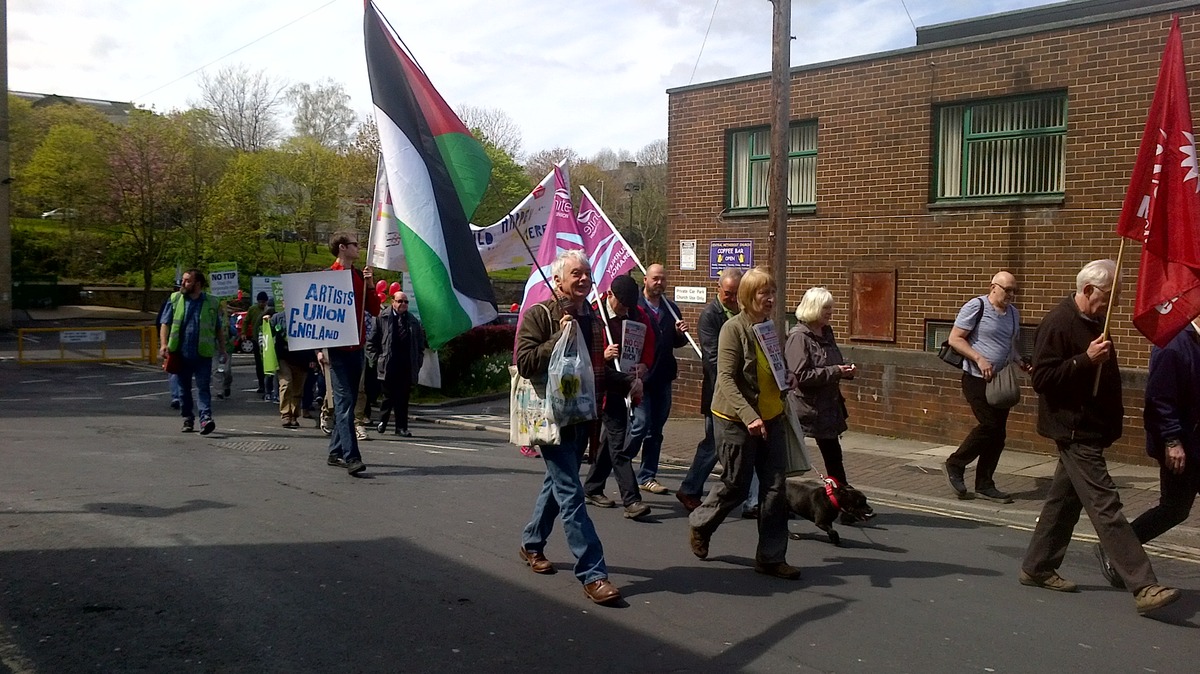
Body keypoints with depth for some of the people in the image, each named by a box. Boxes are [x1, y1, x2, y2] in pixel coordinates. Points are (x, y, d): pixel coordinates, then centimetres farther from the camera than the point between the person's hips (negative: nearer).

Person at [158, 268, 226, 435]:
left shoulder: (211, 303, 5)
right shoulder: (175, 300, 8)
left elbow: (219, 328, 12)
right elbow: (165, 324, 8)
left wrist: (222, 348, 7)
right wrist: (164, 344, -6)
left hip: (203, 354, -2)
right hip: (181, 353, 2)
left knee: (203, 387, -10)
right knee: (184, 388, 11)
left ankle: (206, 419, -17)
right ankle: (188, 419, 22)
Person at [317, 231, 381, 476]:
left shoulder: (360, 276, 15)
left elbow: (374, 310, 14)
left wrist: (370, 286, -1)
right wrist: (320, 347, -13)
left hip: (356, 348, 6)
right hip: (336, 349, -6)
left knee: (346, 402, 10)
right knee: (345, 402, -11)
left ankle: (336, 453, 19)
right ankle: (351, 458, -15)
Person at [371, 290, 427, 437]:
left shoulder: (413, 321, 13)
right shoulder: (382, 317, 3)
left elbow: (420, 344, 19)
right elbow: (372, 341, 5)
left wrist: (418, 362, 10)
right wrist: (378, 359, 0)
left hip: (407, 367, 3)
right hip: (389, 366, -3)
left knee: (403, 397, 2)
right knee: (389, 396, 1)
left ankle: (401, 427, 8)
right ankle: (382, 422, 22)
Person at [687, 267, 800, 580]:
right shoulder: (734, 328, -14)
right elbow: (726, 378, -21)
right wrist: (748, 416, -30)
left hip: (771, 417, 7)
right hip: (737, 419, -6)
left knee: (775, 486, 3)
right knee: (736, 485, 4)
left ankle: (771, 557, 13)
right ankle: (700, 525, 32)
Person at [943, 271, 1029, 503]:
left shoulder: (1013, 313, 14)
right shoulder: (976, 307, -9)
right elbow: (955, 339, -12)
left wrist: (1021, 363, 7)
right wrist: (979, 359, -22)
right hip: (977, 379, -7)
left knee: (998, 432, 6)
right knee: (990, 425, -15)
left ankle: (984, 485, 15)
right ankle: (954, 466, 5)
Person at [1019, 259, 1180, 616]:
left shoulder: (1093, 322, 14)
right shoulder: (1058, 323, -15)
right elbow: (1042, 378, -20)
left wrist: (1114, 412, 17)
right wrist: (1086, 360, -27)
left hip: (1089, 430, 10)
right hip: (1074, 431, -10)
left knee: (1064, 501, 15)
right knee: (1106, 508, -10)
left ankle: (1037, 568, 24)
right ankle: (1144, 587, -10)